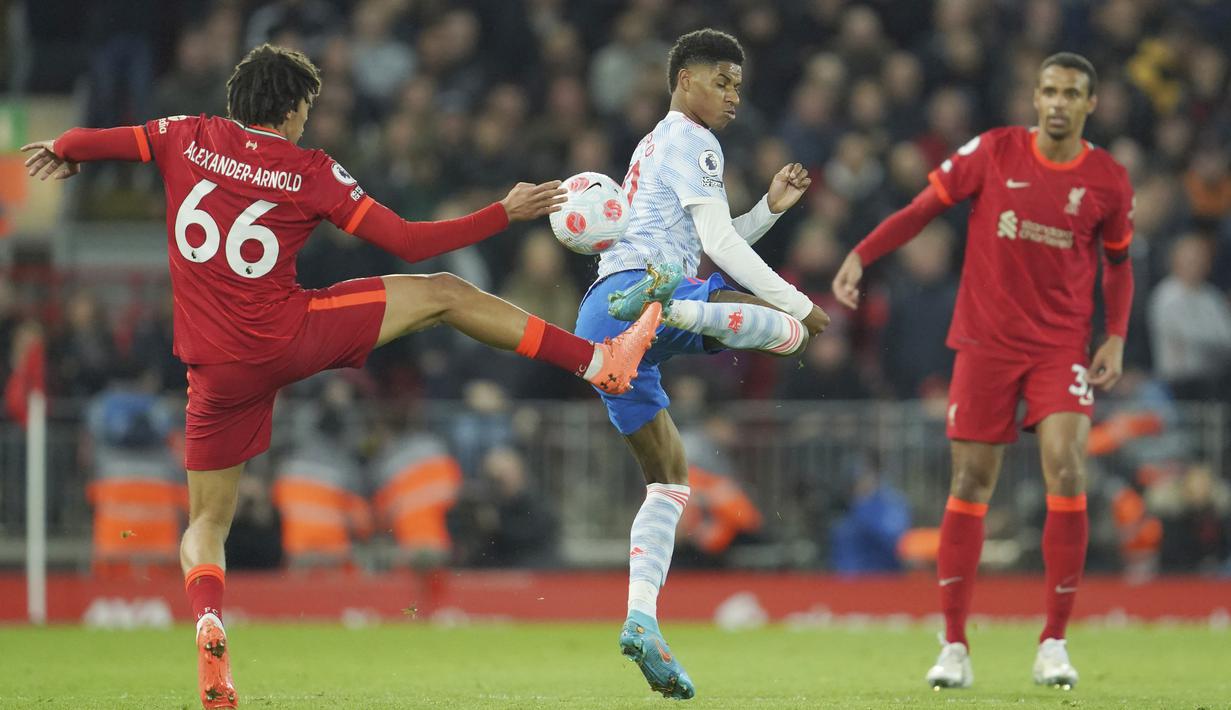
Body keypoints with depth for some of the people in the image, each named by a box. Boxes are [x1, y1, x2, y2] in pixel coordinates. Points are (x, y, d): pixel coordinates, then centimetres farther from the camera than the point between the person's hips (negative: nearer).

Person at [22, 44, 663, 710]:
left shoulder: (189, 138, 1)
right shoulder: (312, 173, -5)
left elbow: (83, 144, 8)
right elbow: (408, 241, -4)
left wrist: (61, 153, 33)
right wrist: (506, 212, 5)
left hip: (219, 371, 3)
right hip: (292, 335, -2)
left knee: (207, 523, 13)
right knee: (444, 293, 10)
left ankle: (209, 627, -18)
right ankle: (600, 361, 12)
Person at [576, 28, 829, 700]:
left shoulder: (654, 147, 33)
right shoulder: (691, 142, 3)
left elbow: (710, 247, 34)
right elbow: (720, 247, -7)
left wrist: (771, 207, 23)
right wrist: (800, 305, -3)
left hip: (598, 319, 9)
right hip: (637, 281, -9)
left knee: (670, 476, 14)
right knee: (787, 326, -21)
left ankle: (641, 619, 0)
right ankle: (669, 307, -43)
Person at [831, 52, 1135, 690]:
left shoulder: (1109, 180, 1)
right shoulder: (994, 152, -3)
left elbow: (1117, 264, 14)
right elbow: (923, 207, 2)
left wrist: (1116, 337, 1)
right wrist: (860, 256, -10)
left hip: (1063, 344, 0)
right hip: (986, 342, 0)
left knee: (1065, 470, -17)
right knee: (970, 484, -2)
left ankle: (1054, 643, -6)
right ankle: (954, 646, 6)